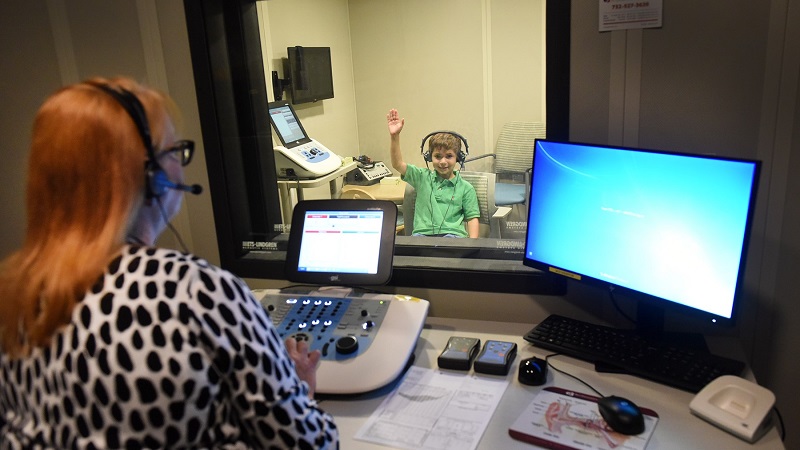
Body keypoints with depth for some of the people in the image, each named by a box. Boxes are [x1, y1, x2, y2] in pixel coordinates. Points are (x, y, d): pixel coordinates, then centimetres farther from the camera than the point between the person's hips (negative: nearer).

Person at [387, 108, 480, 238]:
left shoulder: (466, 188, 15)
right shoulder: (422, 177, 18)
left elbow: (472, 218, 12)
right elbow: (398, 164, 6)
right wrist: (394, 136, -8)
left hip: (452, 233, 0)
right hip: (422, 233, 1)